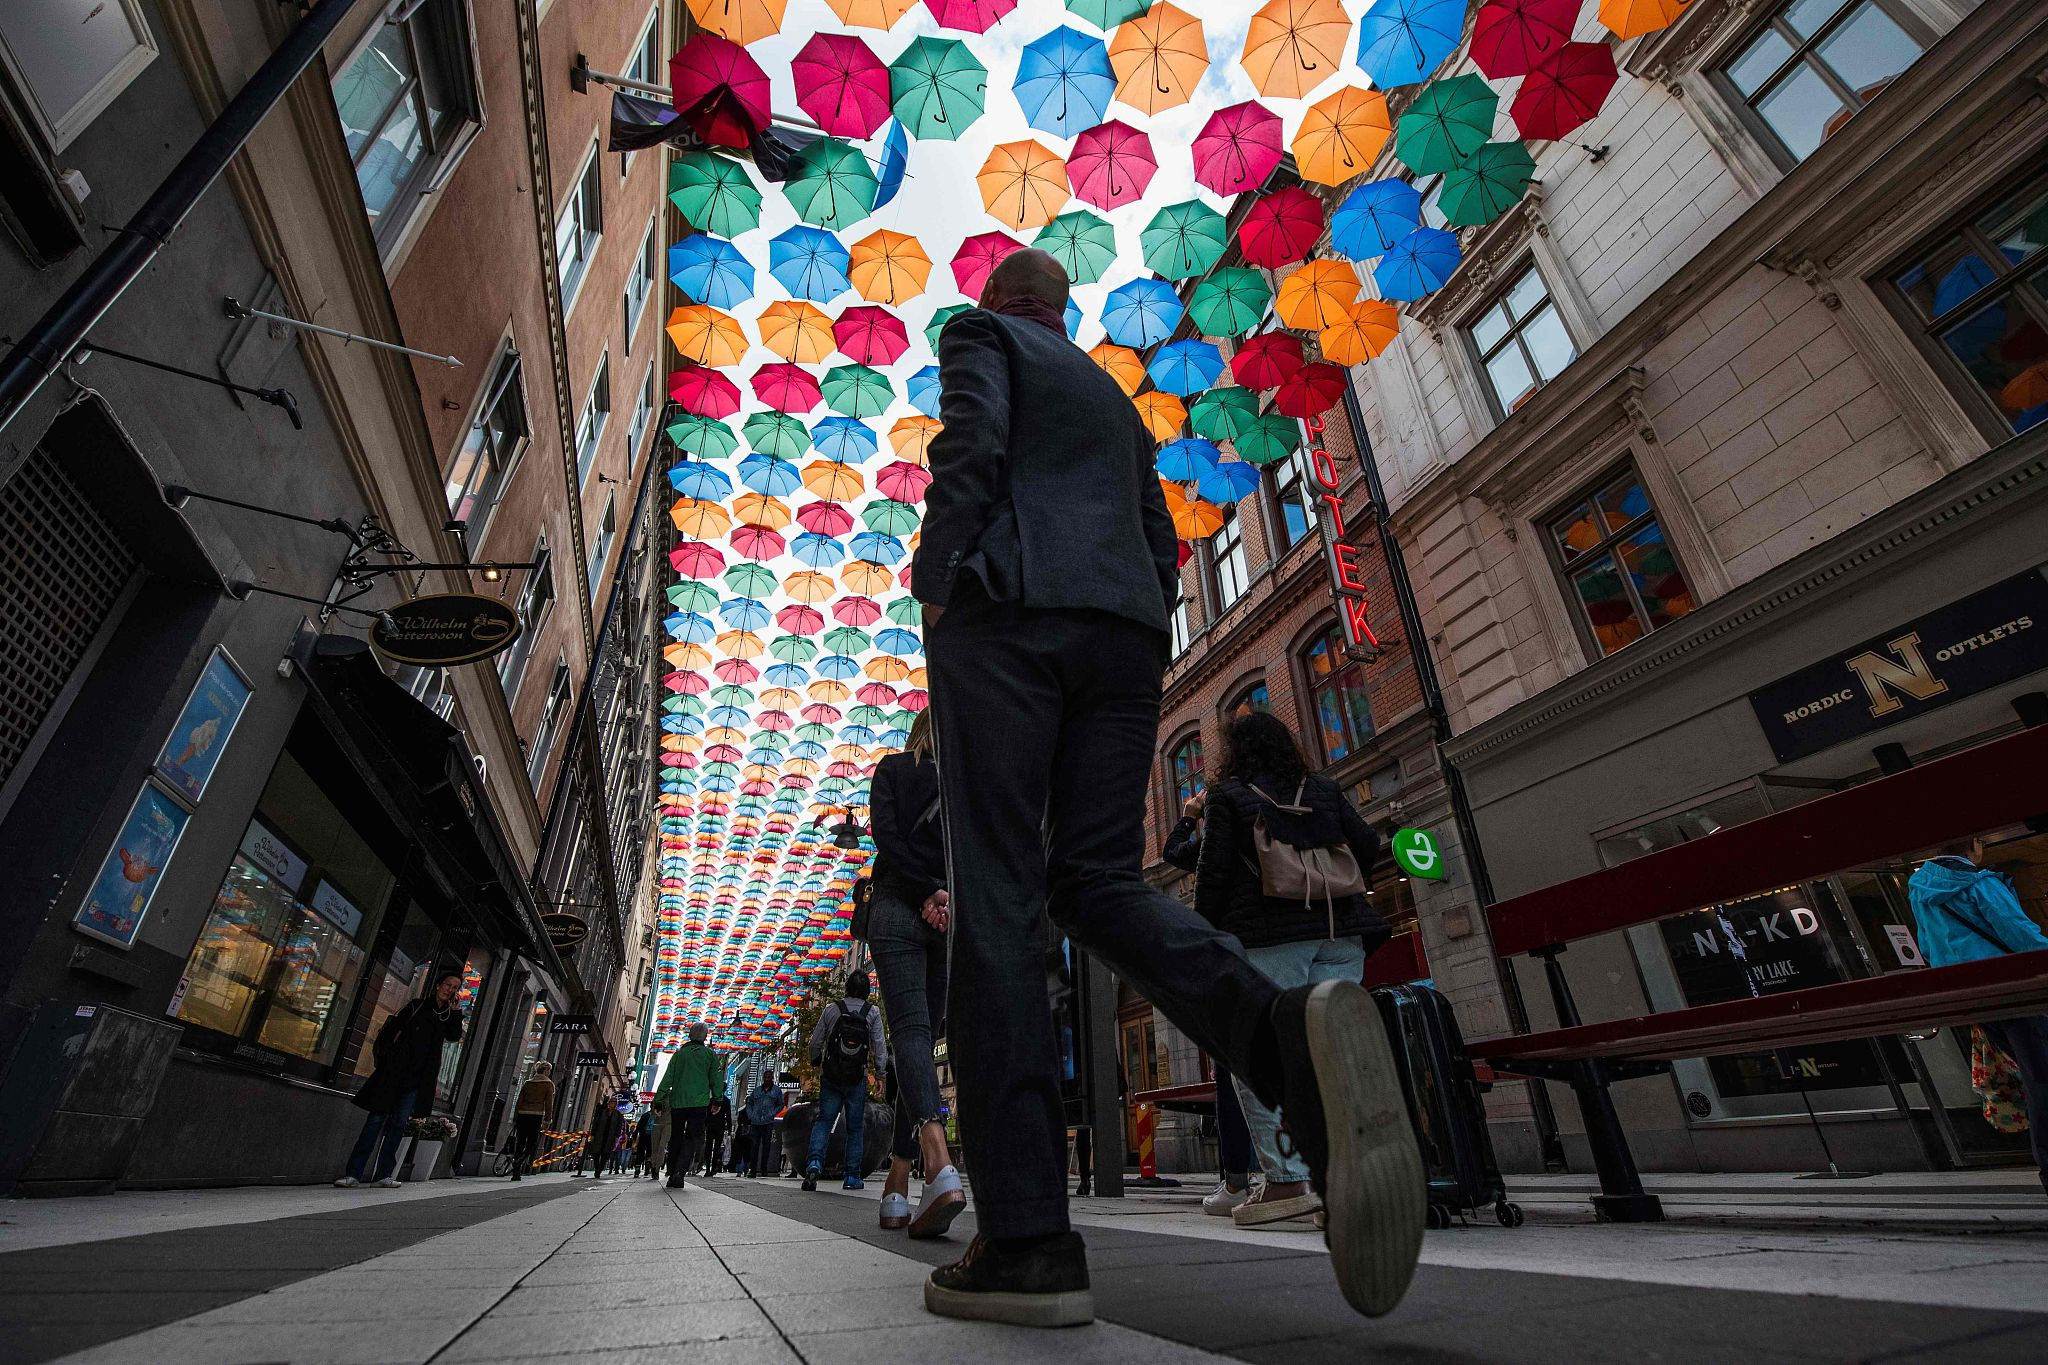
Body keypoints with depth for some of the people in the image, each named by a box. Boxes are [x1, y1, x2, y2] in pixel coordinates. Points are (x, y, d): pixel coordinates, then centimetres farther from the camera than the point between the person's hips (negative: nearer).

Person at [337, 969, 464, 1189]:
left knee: (398, 1123, 4)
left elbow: (454, 1037, -5)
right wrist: (382, 1058, -6)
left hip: (417, 1079, 3)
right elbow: (388, 1029, 2)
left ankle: (383, 1174, 8)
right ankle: (353, 1173, -1)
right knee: (376, 1119, -5)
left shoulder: (448, 1015, 11)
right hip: (393, 1072, -3)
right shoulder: (416, 1006, 3)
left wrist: (455, 1010, -11)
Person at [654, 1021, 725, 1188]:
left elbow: (667, 1078, 6)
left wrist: (659, 1099, 9)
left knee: (675, 1138, 15)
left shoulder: (679, 1053, 9)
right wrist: (718, 1099, 11)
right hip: (699, 1103, -3)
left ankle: (672, 1174, 15)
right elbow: (716, 1079, 4)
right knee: (692, 1138, -2)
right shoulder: (710, 1054, 5)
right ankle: (680, 1171, -19)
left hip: (677, 1102, 3)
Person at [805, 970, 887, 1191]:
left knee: (824, 1120, 8)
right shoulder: (873, 1013, -3)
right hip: (858, 1079, 0)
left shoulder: (831, 1009, 0)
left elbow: (815, 1042, 5)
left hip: (830, 1076, 0)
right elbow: (879, 1046, -6)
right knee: (856, 1126, 11)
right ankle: (852, 1175, 12)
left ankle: (814, 1161, -15)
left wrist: (816, 1063, 21)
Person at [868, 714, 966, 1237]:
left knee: (910, 1030, -12)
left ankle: (940, 1165, -34)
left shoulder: (893, 768, 10)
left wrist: (928, 892, -8)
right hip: (955, 920, 3)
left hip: (899, 909, -3)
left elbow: (886, 833, -5)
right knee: (923, 1036, 8)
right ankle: (896, 1189, 11)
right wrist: (946, 898, -5)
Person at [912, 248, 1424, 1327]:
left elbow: (971, 441, -4)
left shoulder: (980, 335, 19)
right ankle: (1290, 1033, -27)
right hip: (1124, 631, 6)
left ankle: (1026, 1241, -12)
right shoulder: (1114, 396, 35)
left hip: (1007, 610, -5)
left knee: (997, 895, -11)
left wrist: (936, 593, -6)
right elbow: (1160, 543, 25)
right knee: (1097, 881, 1)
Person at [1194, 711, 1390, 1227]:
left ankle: (1288, 1181, -6)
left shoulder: (1228, 796, 2)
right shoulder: (1324, 790, 15)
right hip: (1340, 934, 5)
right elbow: (1367, 845, 13)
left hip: (1270, 937, -5)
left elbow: (1213, 872, -3)